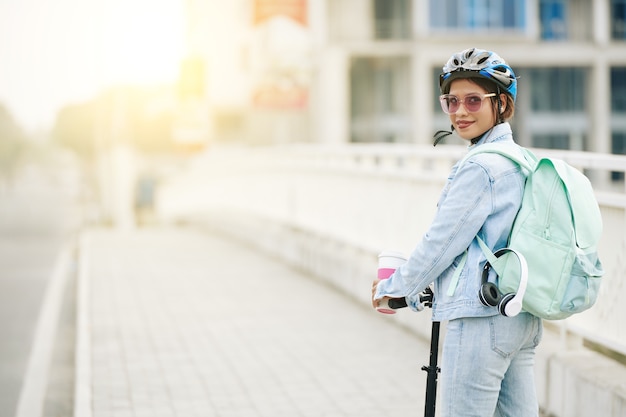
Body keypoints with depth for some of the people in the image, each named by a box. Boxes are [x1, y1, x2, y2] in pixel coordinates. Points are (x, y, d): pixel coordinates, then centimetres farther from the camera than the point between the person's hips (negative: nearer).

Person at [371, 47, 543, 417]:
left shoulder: (480, 168, -16)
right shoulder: (522, 161, 13)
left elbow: (441, 242, -13)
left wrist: (393, 287, 2)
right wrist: (414, 286, 22)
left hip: (482, 320, -9)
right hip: (524, 320, 10)